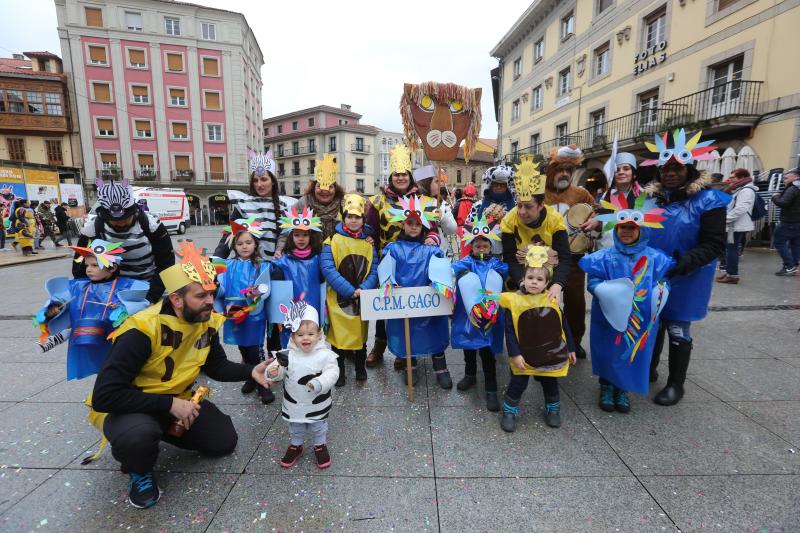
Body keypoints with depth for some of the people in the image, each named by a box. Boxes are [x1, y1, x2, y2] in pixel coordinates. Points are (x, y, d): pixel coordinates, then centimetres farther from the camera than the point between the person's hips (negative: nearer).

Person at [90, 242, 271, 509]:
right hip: (126, 406, -5)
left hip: (177, 400, 6)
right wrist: (169, 404, -31)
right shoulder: (142, 330, -32)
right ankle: (139, 471, -1)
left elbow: (217, 367, -1)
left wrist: (250, 371, -20)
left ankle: (160, 429, 22)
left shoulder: (207, 321, -13)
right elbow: (104, 395, -31)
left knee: (224, 441, 3)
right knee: (139, 434, -38)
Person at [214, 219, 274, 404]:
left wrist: (256, 294, -30)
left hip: (254, 314, -3)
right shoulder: (229, 265, 4)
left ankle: (262, 384, 14)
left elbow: (264, 289, -10)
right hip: (234, 314, 3)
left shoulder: (262, 266, -3)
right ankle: (251, 378, 36)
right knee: (243, 349, 17)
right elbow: (220, 287, -1)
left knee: (255, 350, -1)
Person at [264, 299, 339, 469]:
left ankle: (320, 446, 44)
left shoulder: (325, 354, -20)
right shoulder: (288, 355, -13)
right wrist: (273, 373, -30)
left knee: (319, 428, 20)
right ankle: (295, 446, 49)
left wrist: (319, 383, -41)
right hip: (294, 404, 2)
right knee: (295, 428, 25)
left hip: (317, 404, -2)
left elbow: (332, 373, -25)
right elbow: (280, 372, -7)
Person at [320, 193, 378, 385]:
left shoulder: (369, 242, 5)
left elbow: (374, 269, 0)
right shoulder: (332, 240, -6)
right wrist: (349, 290, -19)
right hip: (338, 297, -3)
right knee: (339, 334, 4)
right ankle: (339, 372, 24)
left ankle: (361, 367, 34)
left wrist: (363, 289, -17)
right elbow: (328, 269, -14)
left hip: (362, 298, 3)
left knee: (360, 333, 14)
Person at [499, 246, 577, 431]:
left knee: (550, 385, 20)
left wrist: (570, 349, 11)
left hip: (552, 356, 3)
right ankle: (509, 412, 26)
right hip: (525, 356, -3)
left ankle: (553, 410, 43)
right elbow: (509, 332, -12)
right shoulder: (514, 301, -14)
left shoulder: (552, 301, -5)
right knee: (517, 385, 6)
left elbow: (563, 327, 7)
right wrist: (515, 354, -15)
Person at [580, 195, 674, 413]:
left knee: (634, 352, 12)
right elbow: (593, 281, -7)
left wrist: (659, 294, -15)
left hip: (641, 319, 2)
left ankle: (623, 389, 33)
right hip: (610, 316, -2)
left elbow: (663, 282, 5)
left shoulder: (654, 258, -1)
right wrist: (607, 292, -24)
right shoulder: (605, 257, -7)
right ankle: (607, 386, 31)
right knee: (608, 350, 9)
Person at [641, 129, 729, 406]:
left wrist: (686, 262, -28)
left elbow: (714, 244, -13)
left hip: (685, 280, -4)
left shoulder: (707, 200, -10)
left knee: (678, 329, 7)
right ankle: (648, 369, 36)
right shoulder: (651, 197, 1)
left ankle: (676, 384, 24)